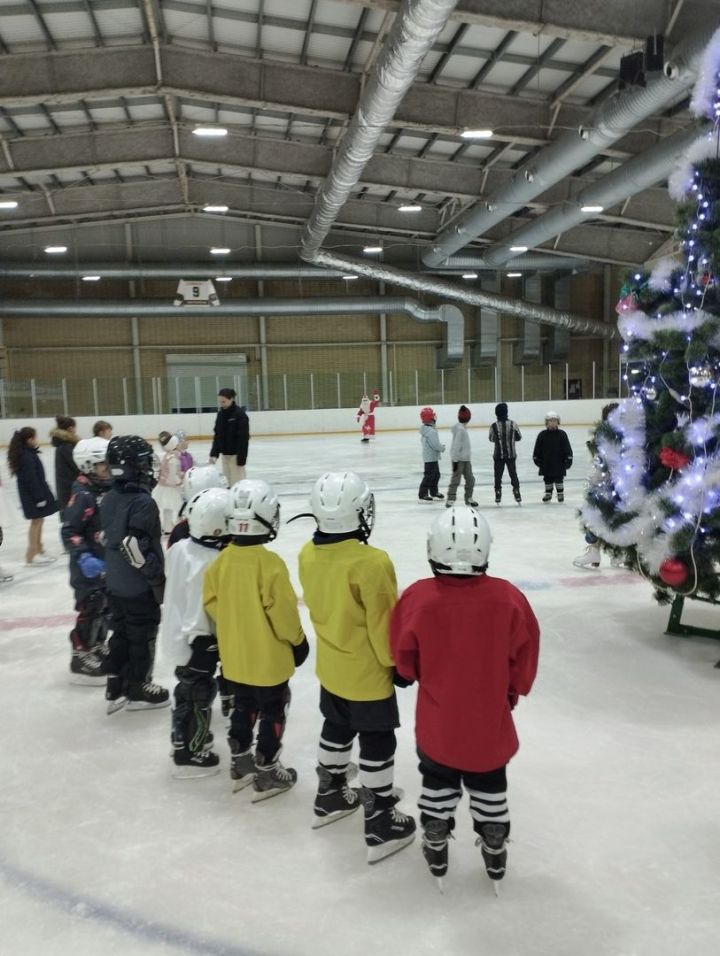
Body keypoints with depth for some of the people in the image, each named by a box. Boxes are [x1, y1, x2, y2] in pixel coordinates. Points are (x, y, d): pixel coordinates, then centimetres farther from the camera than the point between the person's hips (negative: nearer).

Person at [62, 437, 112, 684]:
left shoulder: (108, 490, 7)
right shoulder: (82, 495, -20)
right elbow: (69, 532, -23)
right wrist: (84, 557, -32)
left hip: (108, 563, 9)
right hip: (89, 568, -9)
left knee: (105, 608, 18)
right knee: (91, 611, -3)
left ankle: (97, 648, 34)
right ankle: (81, 659, 9)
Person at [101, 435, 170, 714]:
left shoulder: (108, 499, 4)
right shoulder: (142, 502, -23)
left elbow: (108, 538, 12)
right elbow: (137, 545, -27)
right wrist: (157, 578, -18)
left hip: (114, 583, 8)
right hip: (139, 587, -8)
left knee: (121, 633, 18)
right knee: (142, 636, 7)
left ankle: (115, 687, 26)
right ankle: (137, 689, 19)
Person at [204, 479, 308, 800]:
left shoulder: (221, 561, -7)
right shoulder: (270, 563, -25)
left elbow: (212, 604, 4)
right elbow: (282, 611, -20)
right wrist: (297, 640, -4)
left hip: (234, 656, 6)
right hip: (269, 658, -6)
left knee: (243, 708, 23)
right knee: (272, 713, 11)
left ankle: (240, 764, 37)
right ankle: (266, 774, 21)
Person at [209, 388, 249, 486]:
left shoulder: (240, 414, -12)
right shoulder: (221, 414, 8)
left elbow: (243, 437, -15)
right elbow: (217, 435, 10)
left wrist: (241, 458, -19)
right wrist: (214, 454, 1)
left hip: (236, 453, -7)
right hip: (225, 453, 7)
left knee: (238, 483, -7)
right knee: (229, 480, 9)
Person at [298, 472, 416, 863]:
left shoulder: (308, 555, -7)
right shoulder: (372, 563, -29)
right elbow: (383, 623, -21)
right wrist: (396, 663, -6)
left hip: (331, 666, 7)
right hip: (367, 673, -7)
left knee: (336, 730, 26)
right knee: (377, 745, 8)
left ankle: (329, 796, 44)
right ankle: (380, 826, 20)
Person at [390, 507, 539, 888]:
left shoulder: (417, 597, -22)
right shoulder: (507, 597, -20)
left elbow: (404, 658, -7)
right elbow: (524, 654, -6)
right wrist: (513, 690, 14)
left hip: (437, 720, 0)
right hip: (490, 718, 1)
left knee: (438, 782, 22)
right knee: (489, 786, 22)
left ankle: (435, 847, 38)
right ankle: (495, 850, 40)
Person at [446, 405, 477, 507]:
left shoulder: (462, 428, 11)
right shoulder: (460, 429, -18)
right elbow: (456, 445, -20)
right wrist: (455, 460, -21)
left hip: (465, 459, 10)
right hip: (459, 459, -10)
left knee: (470, 479, 15)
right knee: (456, 480, -7)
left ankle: (468, 498, 27)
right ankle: (450, 500, -3)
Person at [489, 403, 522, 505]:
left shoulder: (494, 426, -12)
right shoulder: (512, 424, -8)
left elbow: (491, 439, 2)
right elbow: (518, 437, 2)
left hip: (498, 455, -1)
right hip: (511, 454, 1)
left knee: (498, 475, 9)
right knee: (513, 474, 12)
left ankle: (498, 497, 10)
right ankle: (517, 496, 12)